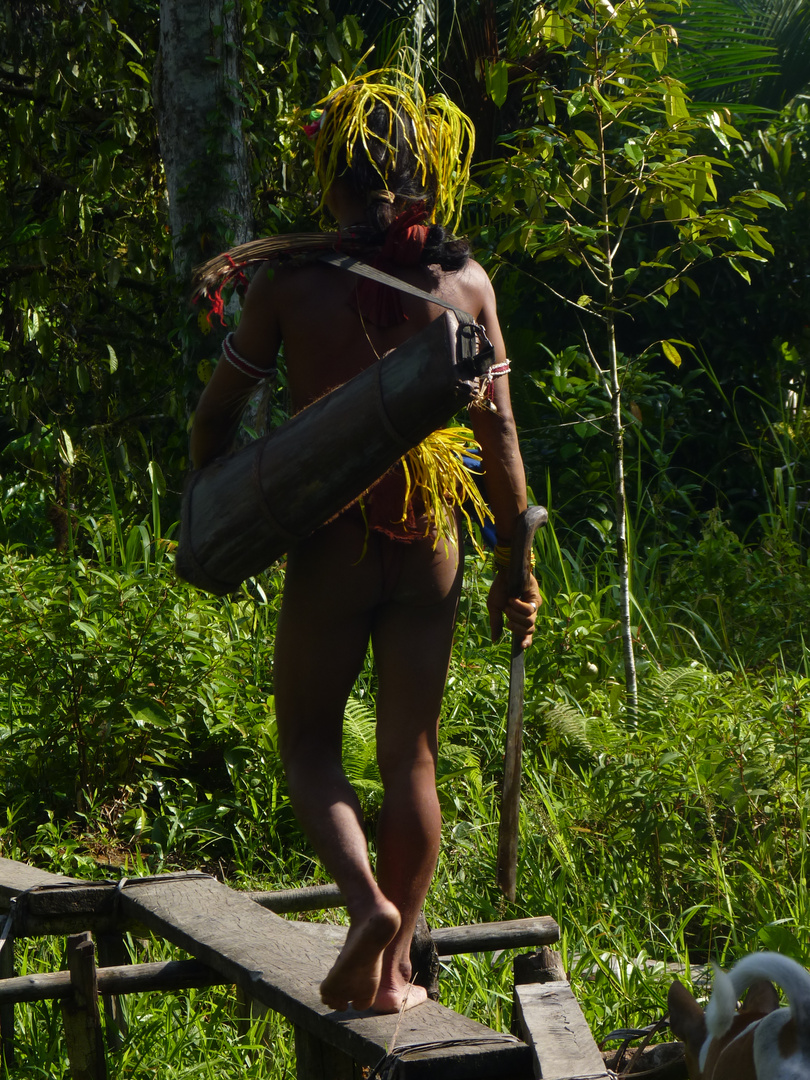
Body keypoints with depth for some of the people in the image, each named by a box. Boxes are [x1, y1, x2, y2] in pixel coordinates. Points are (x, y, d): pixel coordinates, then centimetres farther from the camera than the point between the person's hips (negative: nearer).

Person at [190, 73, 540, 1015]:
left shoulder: (290, 283, -6)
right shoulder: (464, 282, -2)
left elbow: (214, 416, 1)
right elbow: (498, 437, -1)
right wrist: (515, 567, 7)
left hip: (331, 545, -2)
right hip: (430, 544, 2)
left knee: (308, 744, 14)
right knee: (411, 757, 11)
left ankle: (368, 902, -11)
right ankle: (394, 972, 14)